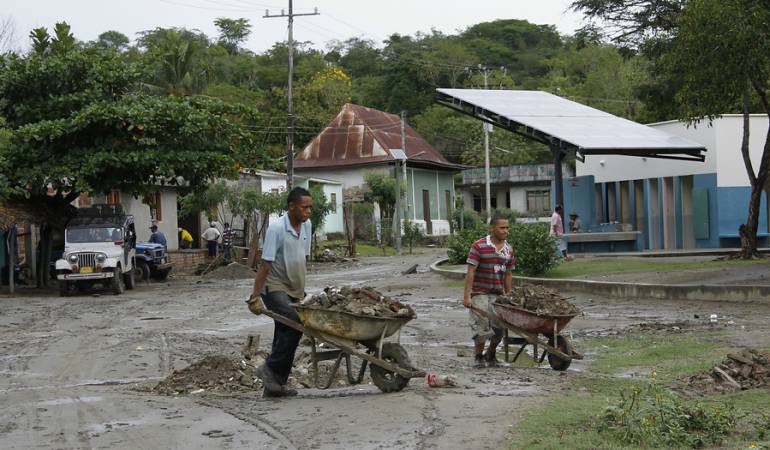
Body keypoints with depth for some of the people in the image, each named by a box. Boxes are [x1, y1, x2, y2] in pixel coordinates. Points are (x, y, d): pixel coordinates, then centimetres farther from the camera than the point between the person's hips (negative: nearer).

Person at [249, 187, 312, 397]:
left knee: (286, 334, 8)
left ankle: (276, 384, 15)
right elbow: (265, 264, -18)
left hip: (294, 289, 8)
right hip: (274, 287, -8)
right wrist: (256, 294, -19)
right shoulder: (277, 228, -18)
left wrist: (302, 288, 19)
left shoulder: (306, 225, 5)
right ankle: (270, 368, -11)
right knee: (295, 324, -24)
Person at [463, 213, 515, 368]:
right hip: (480, 293, -5)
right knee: (481, 326, -6)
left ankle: (491, 355, 27)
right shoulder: (479, 246, -10)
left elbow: (508, 275, 13)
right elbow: (471, 271, -12)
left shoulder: (508, 249, 8)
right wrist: (467, 296, -17)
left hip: (498, 294, 5)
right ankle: (478, 357, 13)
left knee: (499, 328, 4)